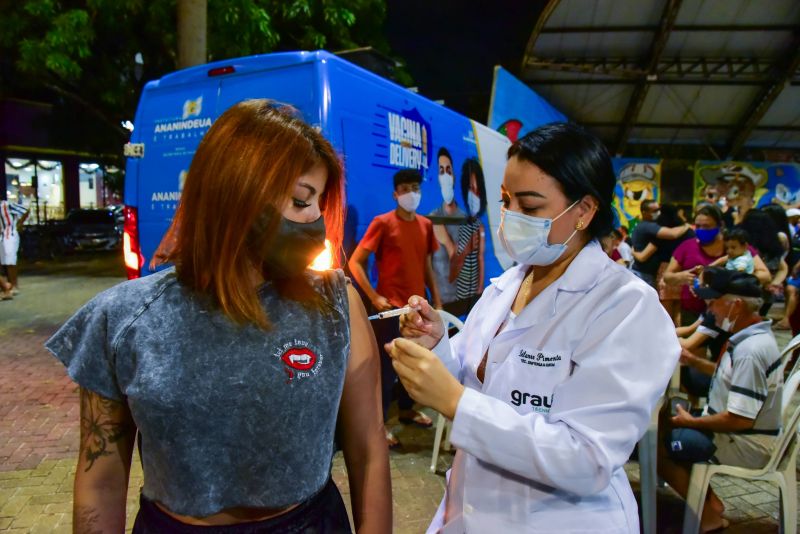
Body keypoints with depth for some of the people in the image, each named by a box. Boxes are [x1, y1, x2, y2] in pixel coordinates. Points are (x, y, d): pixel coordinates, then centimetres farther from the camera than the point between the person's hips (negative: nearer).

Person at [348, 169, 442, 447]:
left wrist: (436, 299, 11)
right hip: (391, 308, -6)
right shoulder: (382, 222, -9)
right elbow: (355, 262, -11)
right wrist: (374, 297, -16)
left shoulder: (425, 224, 8)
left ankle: (407, 409, 37)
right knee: (387, 365, 1)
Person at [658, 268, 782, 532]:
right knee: (661, 424, 10)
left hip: (746, 446, -10)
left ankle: (709, 512, 3)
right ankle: (708, 501, 12)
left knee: (655, 444, -13)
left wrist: (691, 421, -14)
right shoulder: (749, 337, 5)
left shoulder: (750, 351, -27)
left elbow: (740, 419, -28)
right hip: (738, 435, 10)